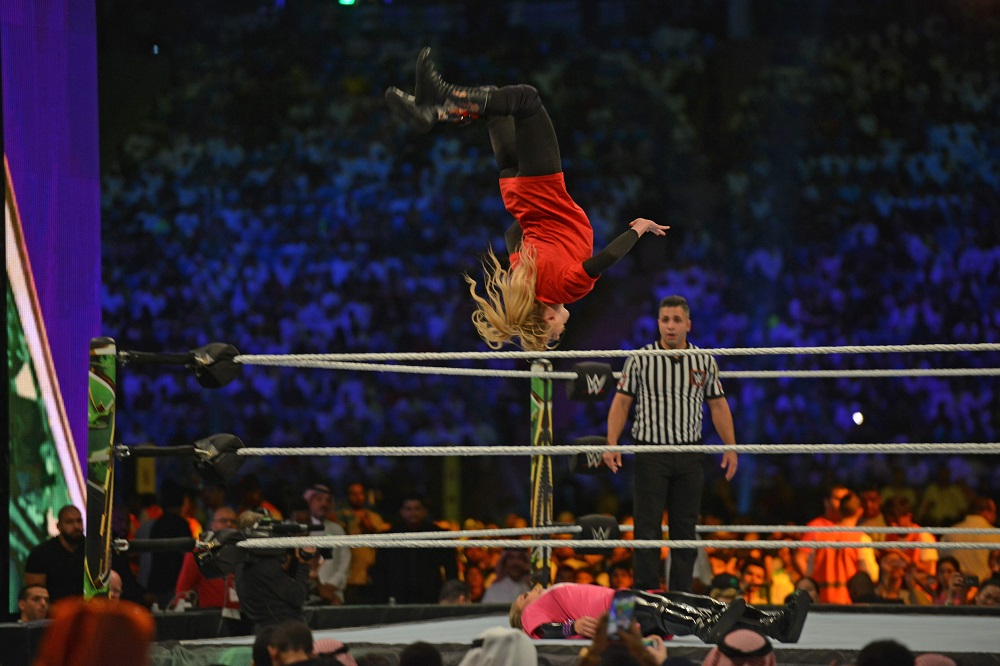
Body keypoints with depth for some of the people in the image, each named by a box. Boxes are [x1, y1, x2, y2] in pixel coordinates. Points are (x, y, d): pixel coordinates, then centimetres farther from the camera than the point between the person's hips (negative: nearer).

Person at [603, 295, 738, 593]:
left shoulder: (705, 362, 6)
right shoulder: (640, 360, -1)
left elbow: (718, 405, 11)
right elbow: (621, 402, 2)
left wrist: (730, 447, 2)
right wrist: (612, 444, -9)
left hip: (690, 455, 3)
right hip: (650, 453, -3)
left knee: (686, 529, 5)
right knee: (647, 527, -6)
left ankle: (680, 598, 11)